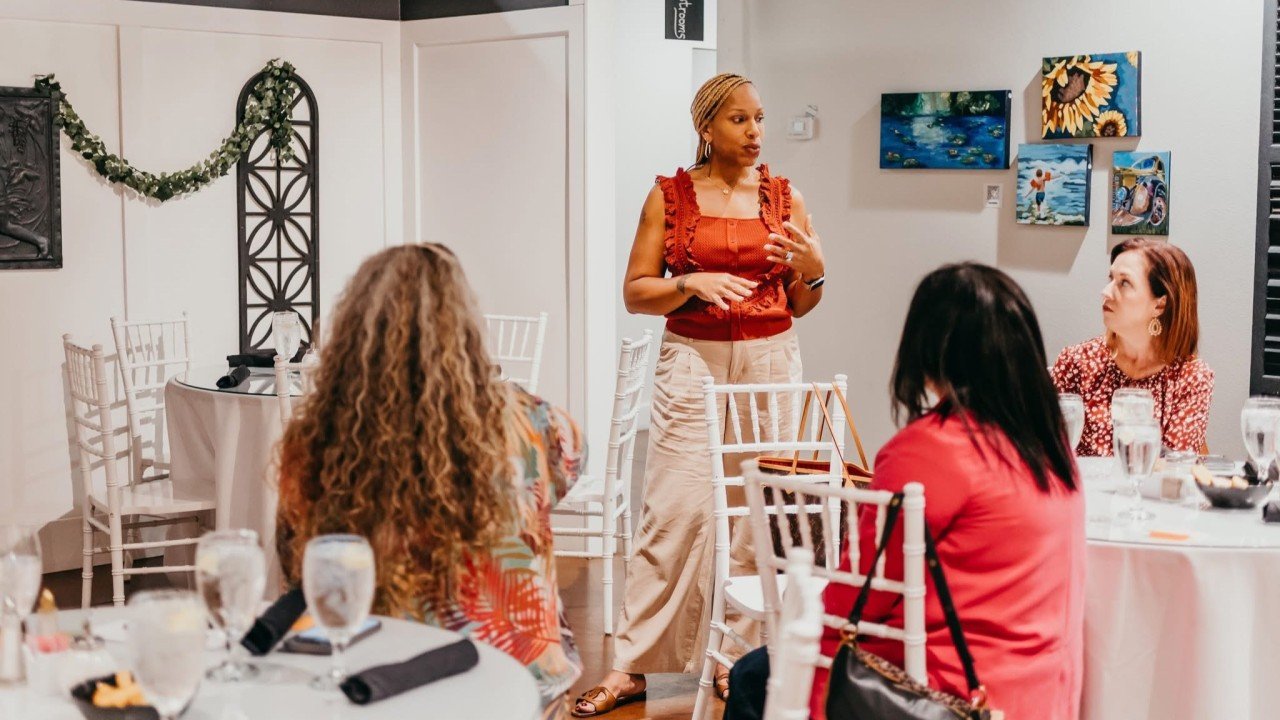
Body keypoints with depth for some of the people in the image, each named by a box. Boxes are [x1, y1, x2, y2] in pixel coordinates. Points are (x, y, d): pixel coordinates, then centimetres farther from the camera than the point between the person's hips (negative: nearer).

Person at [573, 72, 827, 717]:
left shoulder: (785, 197, 8)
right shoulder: (669, 196, 3)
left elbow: (801, 304, 12)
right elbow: (635, 292, 1)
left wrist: (811, 271, -9)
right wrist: (692, 284, -15)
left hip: (770, 361, 2)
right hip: (692, 362, -2)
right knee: (675, 511, -6)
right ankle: (632, 665, 1)